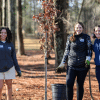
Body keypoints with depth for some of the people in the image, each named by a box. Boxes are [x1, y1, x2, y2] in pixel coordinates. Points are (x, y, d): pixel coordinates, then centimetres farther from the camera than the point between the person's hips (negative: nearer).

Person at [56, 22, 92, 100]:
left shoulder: (86, 37, 5)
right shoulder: (70, 38, 9)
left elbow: (89, 49, 2)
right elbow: (67, 51, 14)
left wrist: (88, 59, -16)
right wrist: (62, 64, 11)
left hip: (82, 66, -1)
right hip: (72, 65, 1)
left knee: (80, 85, 5)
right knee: (69, 84, -12)